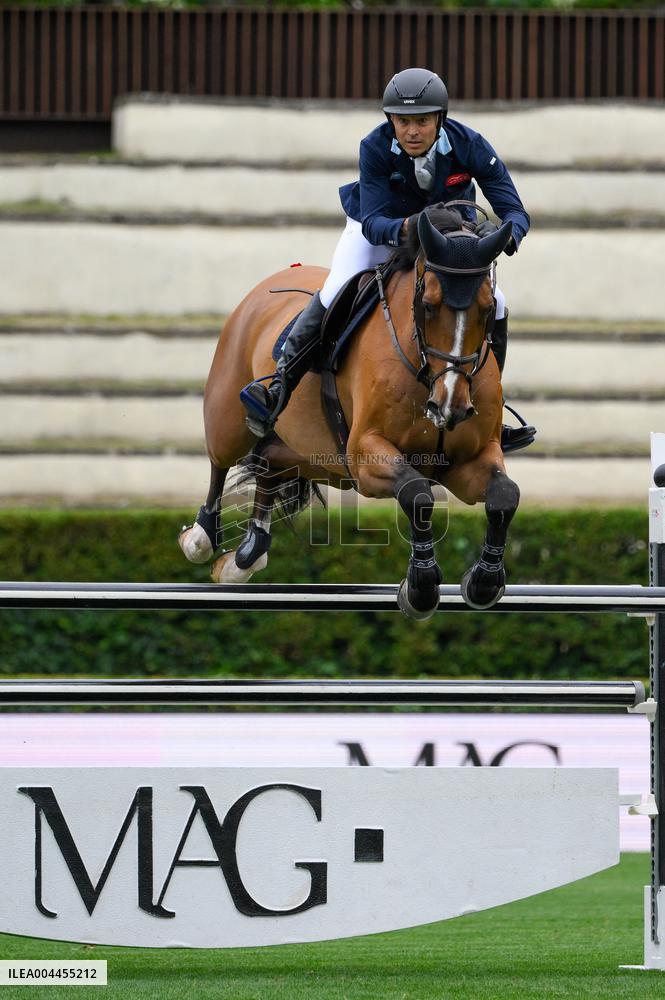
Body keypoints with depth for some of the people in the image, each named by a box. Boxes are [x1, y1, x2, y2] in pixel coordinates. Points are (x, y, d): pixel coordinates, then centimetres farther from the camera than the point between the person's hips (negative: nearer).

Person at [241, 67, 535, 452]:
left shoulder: (470, 146, -30)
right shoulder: (375, 147, -31)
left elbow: (514, 211, -29)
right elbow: (373, 223, -34)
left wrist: (507, 235, -53)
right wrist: (402, 230, -58)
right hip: (379, 226, -2)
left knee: (494, 305, -12)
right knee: (337, 293, -27)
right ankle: (279, 388, -26)